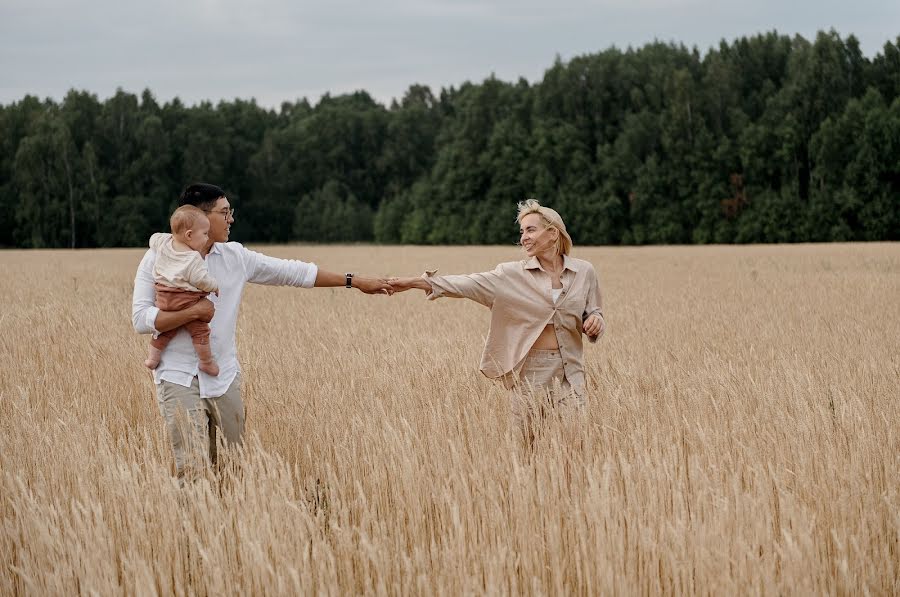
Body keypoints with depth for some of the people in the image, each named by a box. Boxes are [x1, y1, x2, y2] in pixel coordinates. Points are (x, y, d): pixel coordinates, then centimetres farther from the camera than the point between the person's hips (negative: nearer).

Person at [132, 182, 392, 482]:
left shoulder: (235, 256, 6)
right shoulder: (158, 257, -5)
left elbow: (293, 272, 10)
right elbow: (141, 319, -10)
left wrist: (354, 281, 10)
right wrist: (192, 312, -19)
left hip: (224, 378, 5)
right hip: (179, 378, -5)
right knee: (193, 471, -14)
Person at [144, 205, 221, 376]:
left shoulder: (164, 242, 1)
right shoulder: (193, 258, -19)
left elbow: (153, 239, 22)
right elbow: (201, 280, -19)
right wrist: (215, 286, 0)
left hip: (163, 298, 7)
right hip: (187, 300, -7)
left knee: (165, 330, 22)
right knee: (200, 330, 7)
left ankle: (152, 357, 26)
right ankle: (206, 363, 13)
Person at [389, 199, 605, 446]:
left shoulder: (584, 272, 4)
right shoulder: (513, 274, 0)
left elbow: (594, 315, 15)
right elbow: (469, 284, -9)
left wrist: (596, 322, -10)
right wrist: (414, 282, -18)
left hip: (570, 372, 0)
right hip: (529, 371, 0)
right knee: (524, 444, 4)